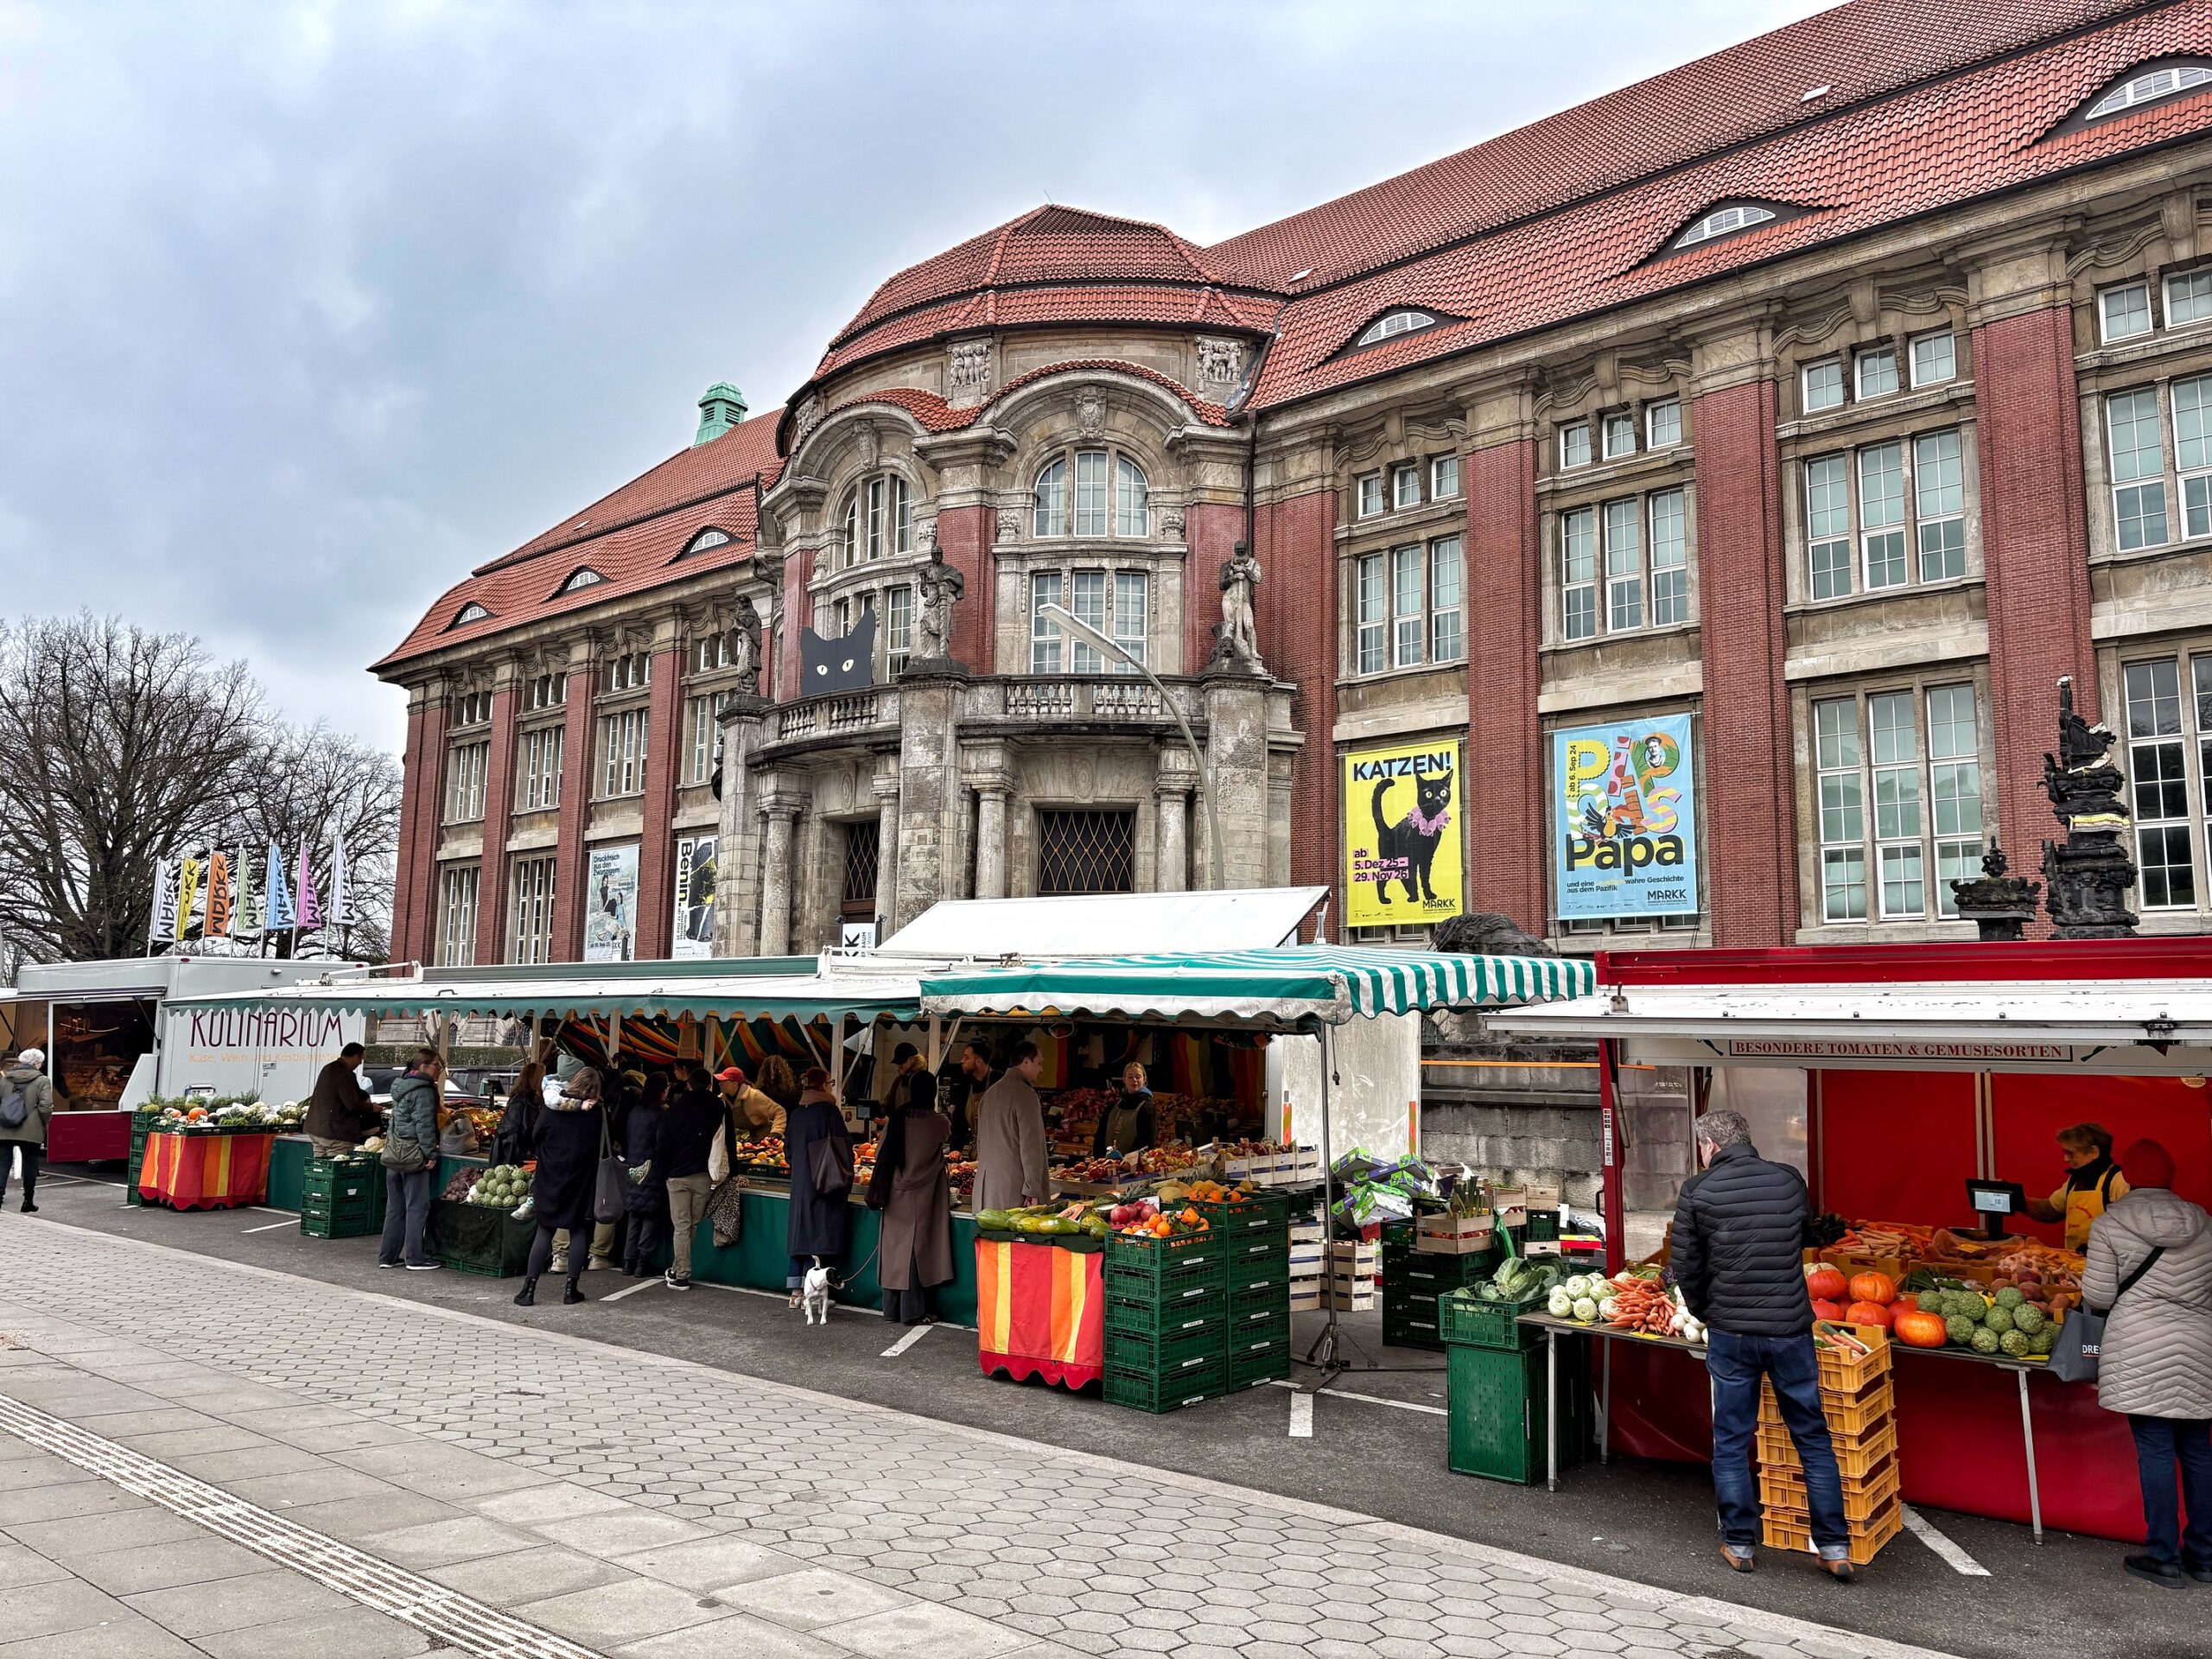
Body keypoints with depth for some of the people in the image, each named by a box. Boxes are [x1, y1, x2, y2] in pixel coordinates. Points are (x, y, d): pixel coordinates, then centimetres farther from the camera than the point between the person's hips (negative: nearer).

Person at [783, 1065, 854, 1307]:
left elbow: (788, 1149, 14)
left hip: (800, 1183, 6)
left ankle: (795, 1293, 13)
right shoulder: (829, 1110, -10)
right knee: (820, 1232, -3)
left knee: (800, 1233, 11)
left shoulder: (796, 1113, 8)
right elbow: (844, 1144, -12)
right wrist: (846, 1174, -3)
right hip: (824, 1182, -6)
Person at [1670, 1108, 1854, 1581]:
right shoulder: (1790, 1181, 0)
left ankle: (1739, 1544, 18)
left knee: (1731, 1444, 11)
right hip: (1791, 1329, 2)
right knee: (1814, 1441, 14)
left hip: (1731, 1334, -2)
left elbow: (1686, 1268, -4)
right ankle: (1835, 1547, 16)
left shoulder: (1697, 1191, -7)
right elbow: (1805, 1237, 14)